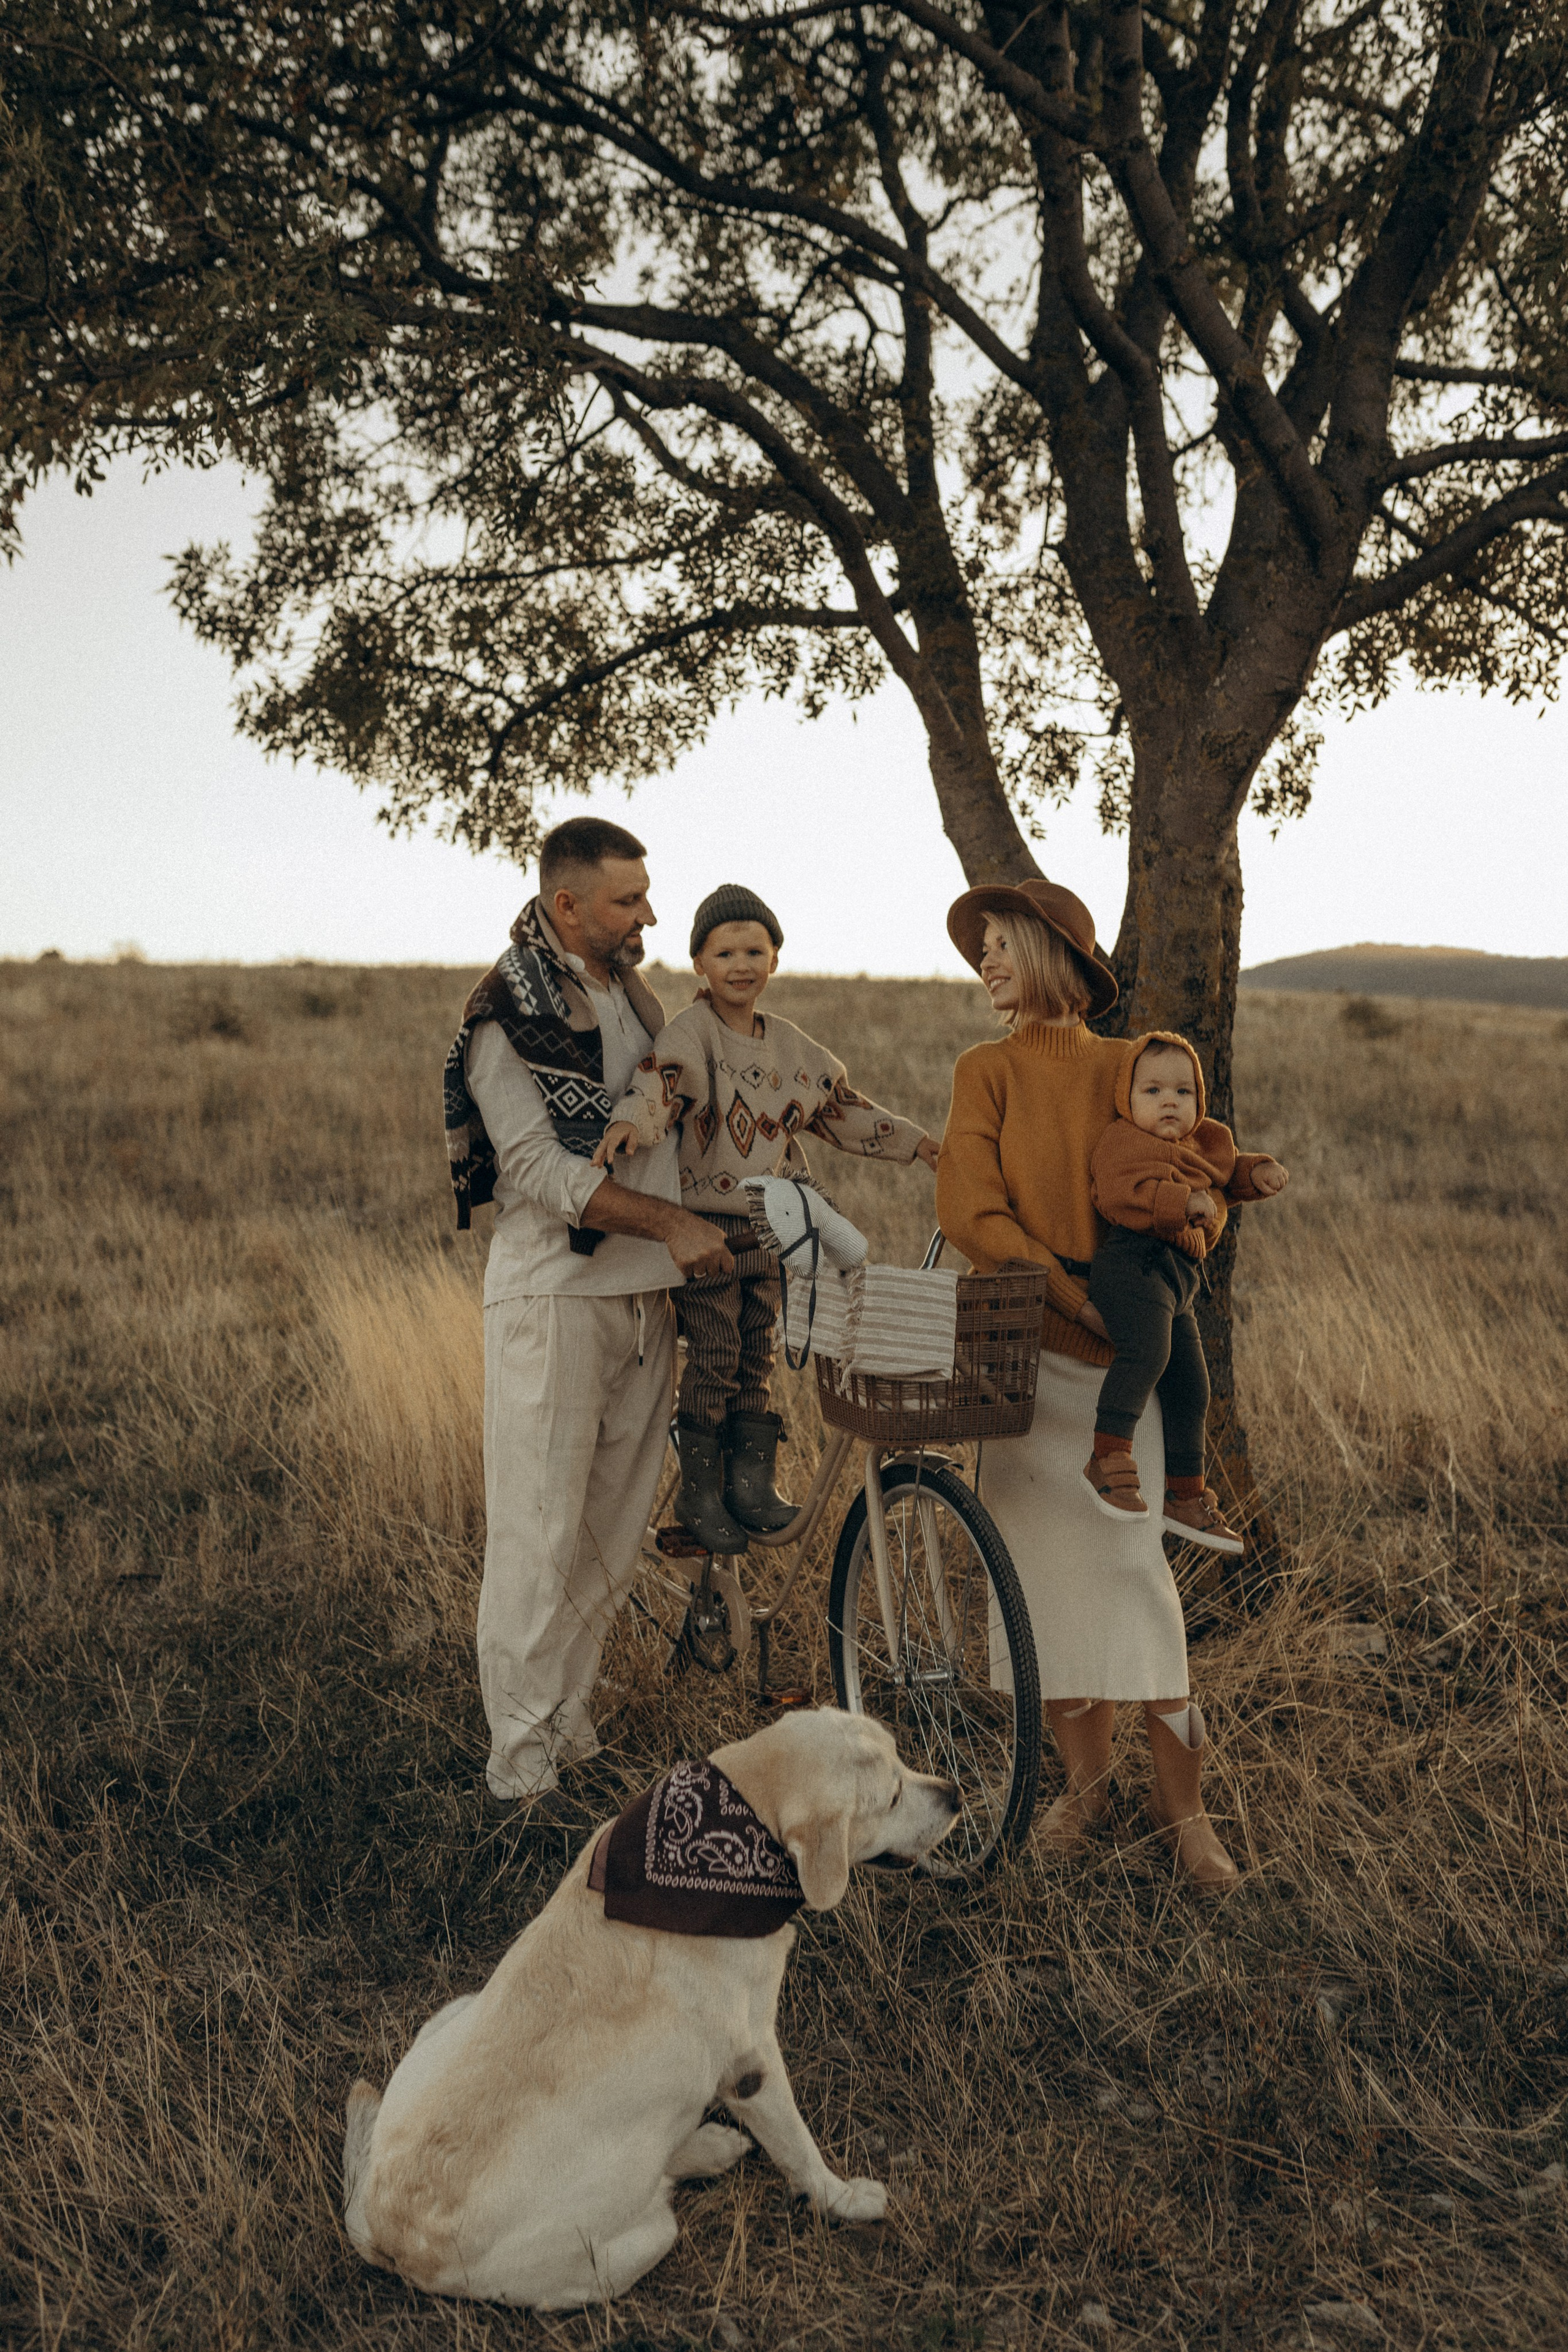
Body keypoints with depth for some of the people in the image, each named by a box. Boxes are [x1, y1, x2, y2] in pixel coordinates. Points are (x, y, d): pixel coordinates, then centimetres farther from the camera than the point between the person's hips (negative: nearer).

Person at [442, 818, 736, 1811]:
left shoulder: (635, 993, 15)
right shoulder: (507, 1012, -7)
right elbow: (538, 1167, -16)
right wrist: (667, 1222, -20)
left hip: (650, 1294, 7)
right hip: (554, 1293, -7)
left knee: (614, 1533, 11)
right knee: (540, 1536, -4)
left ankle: (572, 1734, 24)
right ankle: (522, 1773, 6)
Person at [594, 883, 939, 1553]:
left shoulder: (790, 1046, 10)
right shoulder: (690, 1034, -10)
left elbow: (844, 1109, 19)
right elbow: (656, 1082, -29)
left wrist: (922, 1144, 18)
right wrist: (628, 1121, -51)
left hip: (770, 1228, 6)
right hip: (706, 1226, -6)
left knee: (757, 1359, 10)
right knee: (712, 1361, -2)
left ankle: (751, 1481, 20)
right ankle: (700, 1492, 10)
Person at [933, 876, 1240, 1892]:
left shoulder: (1127, 1068, 7)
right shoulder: (987, 1071, 5)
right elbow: (971, 1211, -5)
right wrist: (1067, 1285, -14)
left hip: (1117, 1348, 0)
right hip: (1021, 1343, 1)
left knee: (1130, 1561, -5)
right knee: (1044, 1562, 3)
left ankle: (1182, 1796, 8)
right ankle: (1086, 1779, 18)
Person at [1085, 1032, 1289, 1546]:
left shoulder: (1208, 1143, 23)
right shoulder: (1123, 1142, -4)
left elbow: (1227, 1173, 38)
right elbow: (1122, 1195, -19)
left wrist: (1259, 1172, 16)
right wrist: (1183, 1202, -28)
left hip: (1178, 1281, 9)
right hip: (1135, 1263, -9)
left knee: (1190, 1388, 14)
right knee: (1147, 1351, -34)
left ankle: (1185, 1497, 27)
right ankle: (1108, 1456, -28)